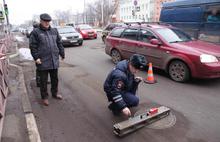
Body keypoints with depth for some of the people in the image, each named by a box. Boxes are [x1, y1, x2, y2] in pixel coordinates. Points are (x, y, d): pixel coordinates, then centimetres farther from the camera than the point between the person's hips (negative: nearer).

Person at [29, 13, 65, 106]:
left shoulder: (54, 31, 12)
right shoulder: (36, 32, -2)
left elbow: (59, 43, 15)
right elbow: (33, 46, -6)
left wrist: (62, 53, 11)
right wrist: (36, 57, -14)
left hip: (54, 61, 5)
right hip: (43, 62, -4)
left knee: (55, 79, 16)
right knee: (43, 81, 6)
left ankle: (54, 93, 34)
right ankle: (44, 97, 20)